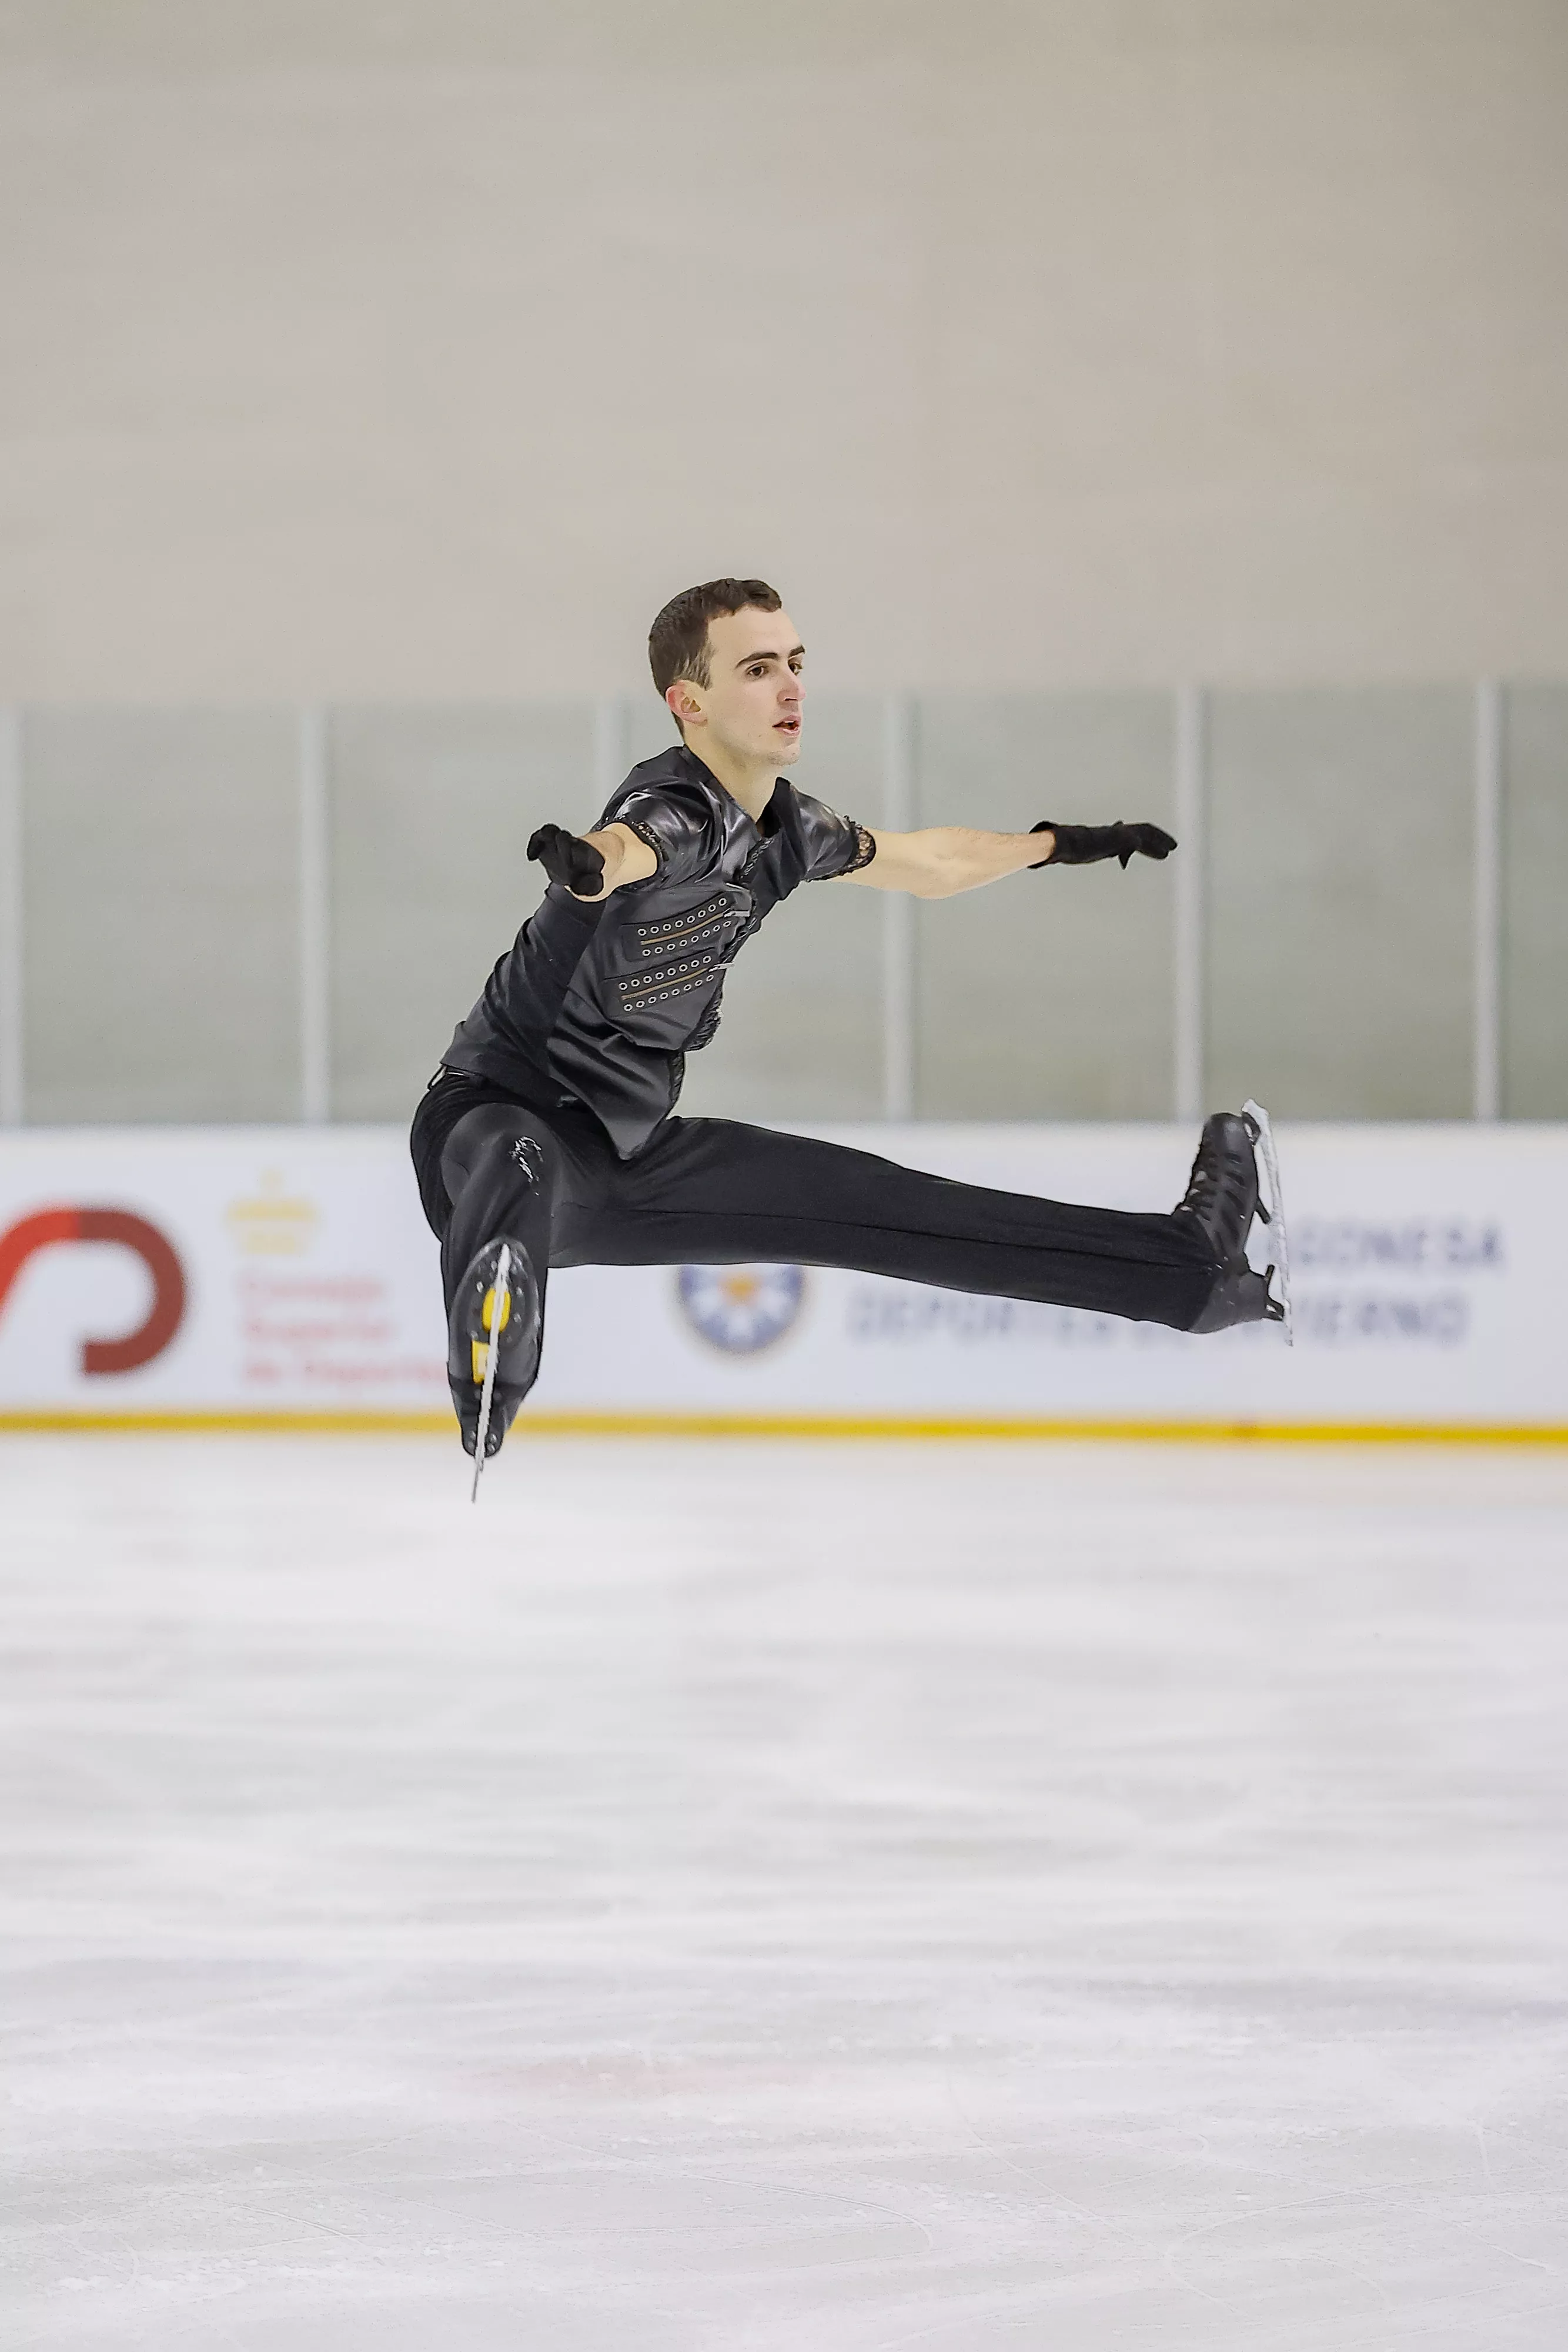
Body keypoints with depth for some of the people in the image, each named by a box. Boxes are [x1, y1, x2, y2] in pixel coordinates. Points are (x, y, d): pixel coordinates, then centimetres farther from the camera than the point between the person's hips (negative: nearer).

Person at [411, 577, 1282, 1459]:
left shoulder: (786, 826, 5)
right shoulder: (674, 810, -23)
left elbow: (926, 863, 28)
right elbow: (626, 848, -51)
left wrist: (1060, 844, 39)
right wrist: (587, 863, -75)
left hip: (633, 1148, 9)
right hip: (500, 1113, -9)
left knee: (879, 1205, 13)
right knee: (526, 1170, -45)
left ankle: (1184, 1268, 20)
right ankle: (491, 1345, -78)